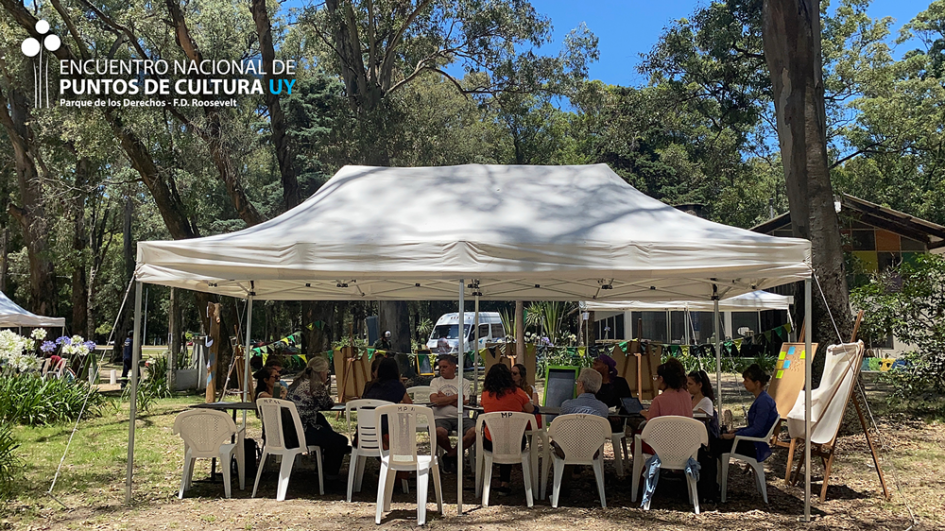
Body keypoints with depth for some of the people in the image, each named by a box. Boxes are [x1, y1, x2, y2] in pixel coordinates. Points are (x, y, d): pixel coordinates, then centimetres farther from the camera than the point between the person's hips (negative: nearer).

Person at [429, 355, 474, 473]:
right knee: (439, 432, -36)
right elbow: (434, 400, -2)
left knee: (475, 431, -30)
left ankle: (451, 454, -4)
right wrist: (455, 397, 0)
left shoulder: (464, 382, 14)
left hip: (460, 417, 1)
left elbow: (464, 402, -2)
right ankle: (454, 454, 1)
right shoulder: (435, 382, 17)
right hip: (441, 418, -1)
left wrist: (444, 399, 2)